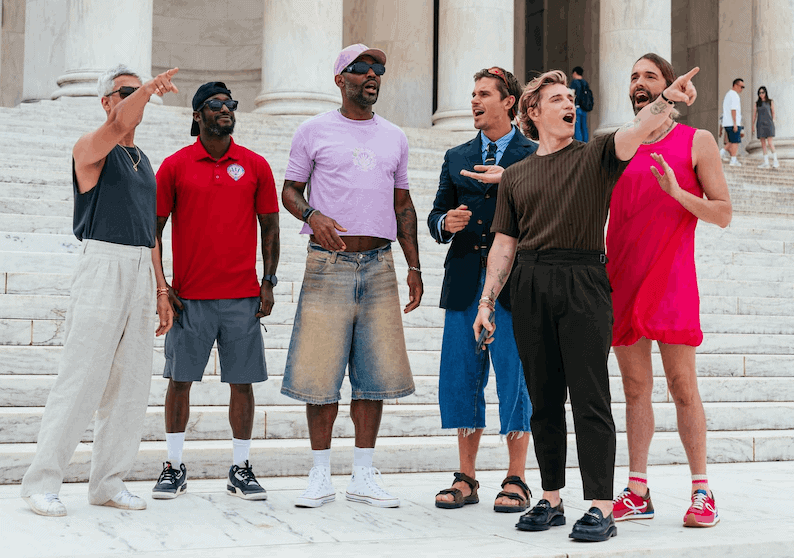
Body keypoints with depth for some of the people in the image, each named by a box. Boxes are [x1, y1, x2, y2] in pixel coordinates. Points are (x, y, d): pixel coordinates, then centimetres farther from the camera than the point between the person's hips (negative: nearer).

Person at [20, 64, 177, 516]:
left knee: (131, 382, 5)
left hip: (142, 271, 7)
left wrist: (161, 290, 16)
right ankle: (43, 481, -2)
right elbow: (118, 125, -25)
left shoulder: (144, 161, 21)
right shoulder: (91, 149, -1)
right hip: (103, 263, -7)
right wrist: (148, 88, -43)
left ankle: (109, 482, 12)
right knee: (82, 378, -9)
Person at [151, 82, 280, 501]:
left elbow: (270, 227, 10)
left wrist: (269, 282, 2)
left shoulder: (255, 166, 6)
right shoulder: (175, 166, 2)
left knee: (242, 383, 3)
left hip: (242, 296, 1)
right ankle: (174, 468, 15)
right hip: (189, 296, -1)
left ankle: (240, 470, 14)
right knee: (179, 380, 3)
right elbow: (154, 227, 5)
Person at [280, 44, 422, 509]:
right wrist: (312, 215, -16)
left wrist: (415, 266, 12)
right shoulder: (314, 131, 5)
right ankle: (321, 475, 8)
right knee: (321, 371, -3)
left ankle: (364, 475, 13)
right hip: (329, 264, -3)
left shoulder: (395, 137, 15)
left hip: (379, 264, 3)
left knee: (376, 373, 4)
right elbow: (290, 190, 6)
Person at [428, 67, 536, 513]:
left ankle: (516, 481, 9)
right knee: (461, 379, 6)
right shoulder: (457, 158, 17)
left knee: (515, 380, -1)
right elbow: (436, 216, 16)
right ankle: (466, 479, 17)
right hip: (464, 282, 5)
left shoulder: (535, 156, 3)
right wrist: (446, 223, -7)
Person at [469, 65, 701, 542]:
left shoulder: (595, 156, 8)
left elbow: (636, 131, -11)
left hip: (584, 283, -3)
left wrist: (667, 99, -31)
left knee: (590, 400, -7)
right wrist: (486, 301, 9)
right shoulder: (515, 176, 17)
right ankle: (551, 501, 16)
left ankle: (601, 508, -6)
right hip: (531, 287, 3)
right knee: (544, 400, 8)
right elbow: (504, 244, 16)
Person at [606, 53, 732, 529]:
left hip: (671, 278, -4)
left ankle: (702, 491, 3)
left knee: (682, 386, -4)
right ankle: (638, 493, 9)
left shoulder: (697, 141, 5)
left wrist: (676, 190, -15)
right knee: (635, 387, 6)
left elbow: (723, 213, 0)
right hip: (621, 277, 4)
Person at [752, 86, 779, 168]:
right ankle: (766, 163, 1)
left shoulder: (770, 102, 6)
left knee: (770, 142, -14)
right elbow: (754, 115, 12)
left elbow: (773, 113, 9)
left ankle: (775, 160, -7)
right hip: (760, 124, 3)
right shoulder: (757, 103, 11)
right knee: (763, 143, 0)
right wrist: (753, 125, 6)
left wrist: (773, 122, 1)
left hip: (768, 124, -3)